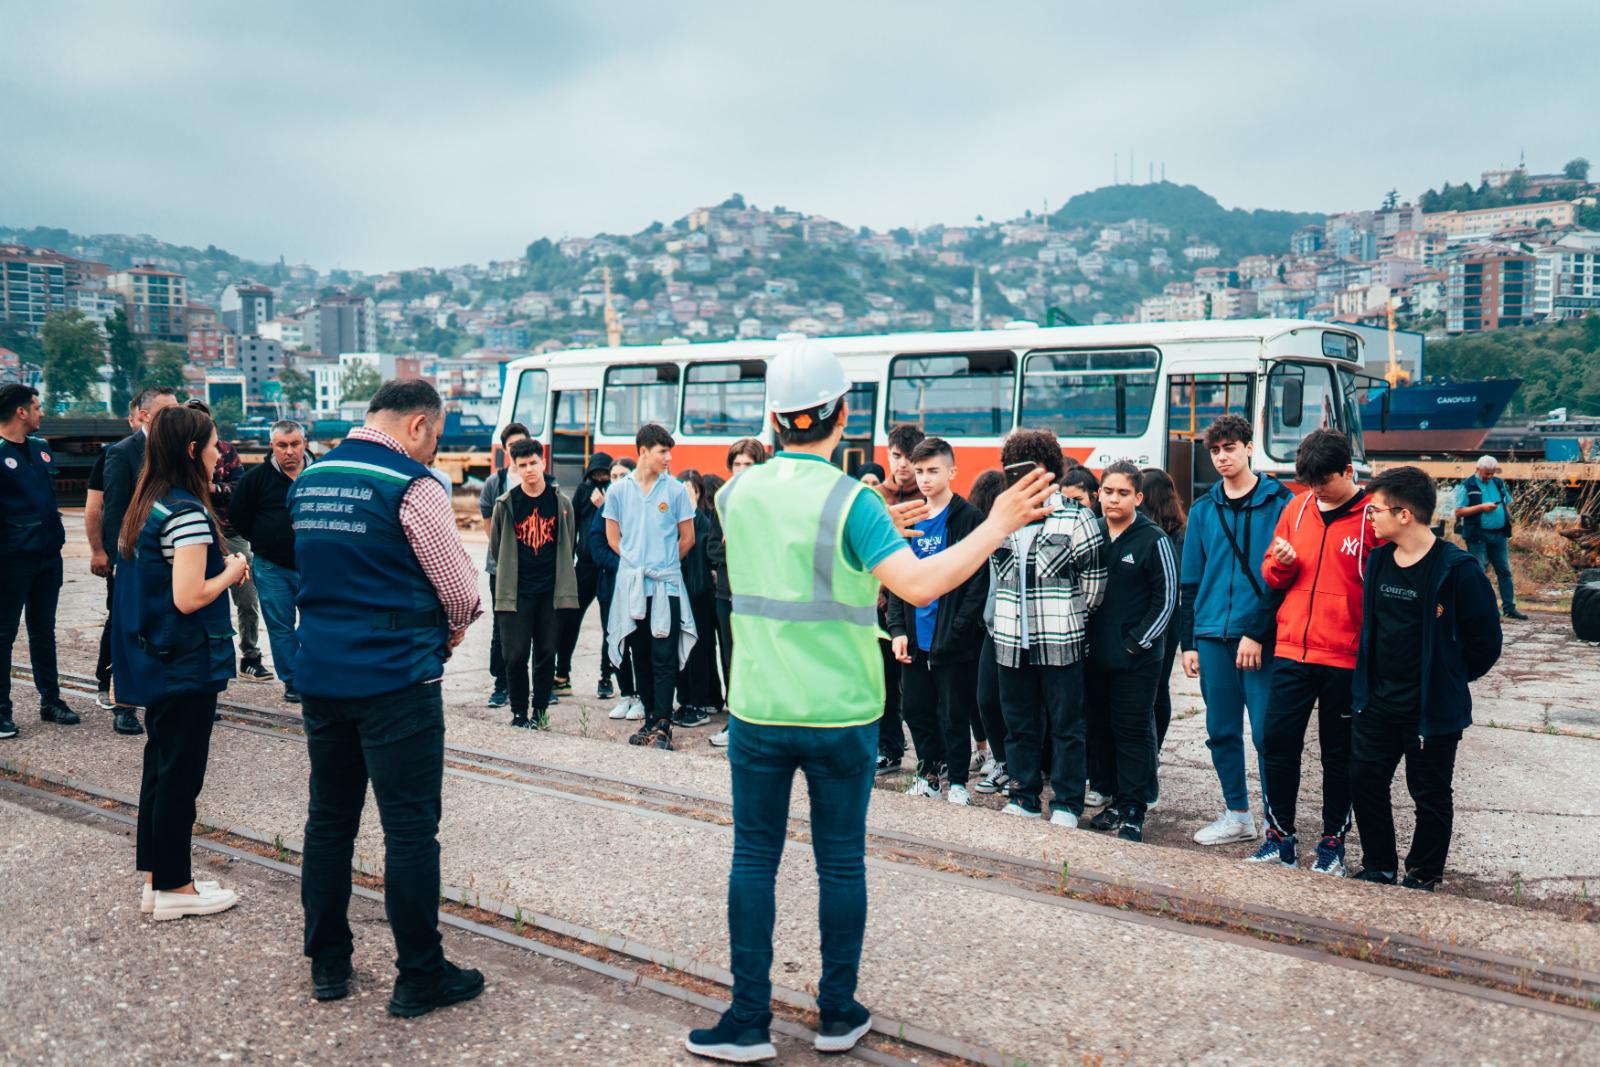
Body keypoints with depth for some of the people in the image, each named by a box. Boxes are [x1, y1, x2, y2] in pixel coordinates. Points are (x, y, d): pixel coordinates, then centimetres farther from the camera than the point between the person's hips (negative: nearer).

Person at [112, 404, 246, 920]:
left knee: (161, 763, 17)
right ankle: (173, 888, 13)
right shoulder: (188, 512, -20)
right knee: (181, 773, 2)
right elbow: (190, 598, -24)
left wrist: (220, 567, 8)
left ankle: (156, 876, 27)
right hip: (186, 662, -9)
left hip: (152, 660, 9)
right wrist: (232, 571, -9)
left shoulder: (144, 505, 9)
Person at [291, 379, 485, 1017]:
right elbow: (462, 592, -9)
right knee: (410, 829, 1)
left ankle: (327, 963, 27)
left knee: (329, 817, 16)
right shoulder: (412, 485, -13)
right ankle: (420, 978, 10)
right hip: (396, 678, -7)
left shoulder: (308, 480, 10)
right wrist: (453, 626, 11)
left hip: (319, 673, 8)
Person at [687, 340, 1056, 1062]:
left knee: (754, 857, 11)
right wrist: (998, 526, -15)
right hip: (840, 715, -3)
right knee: (841, 862, 10)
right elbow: (919, 584, -23)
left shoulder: (737, 494, 2)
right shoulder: (850, 501, -13)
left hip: (758, 710, 3)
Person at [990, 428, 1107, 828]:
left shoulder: (1075, 517, -4)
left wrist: (1075, 616, 4)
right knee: (1019, 724, 12)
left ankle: (1066, 804, 11)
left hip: (1060, 641, -4)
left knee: (1066, 726, 3)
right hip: (1012, 640, 5)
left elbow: (1095, 576, -1)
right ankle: (1022, 797, 22)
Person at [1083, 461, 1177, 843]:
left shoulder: (1154, 540, -6)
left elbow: (1167, 599, -6)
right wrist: (1083, 637, 6)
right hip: (1095, 655, 5)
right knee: (1100, 729, 11)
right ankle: (1113, 799, 24)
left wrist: (1138, 642, -10)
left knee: (1134, 732, 0)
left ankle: (1133, 810, 7)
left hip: (1136, 660, -5)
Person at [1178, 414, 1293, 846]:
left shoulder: (1280, 502, -2)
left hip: (1261, 636, -4)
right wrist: (1188, 640, 8)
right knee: (1221, 731, 10)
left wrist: (1258, 632, -14)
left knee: (1266, 733, -2)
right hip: (1212, 636, 5)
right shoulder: (1203, 509, 11)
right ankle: (1237, 817, 24)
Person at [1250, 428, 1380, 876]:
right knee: (1278, 742, 5)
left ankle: (1333, 842, 23)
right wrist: (1282, 562, -8)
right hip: (1291, 651, 4)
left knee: (1338, 753, 9)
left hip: (1345, 658, -4)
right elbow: (1271, 574, 15)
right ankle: (1279, 836, 18)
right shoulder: (1297, 508, 7)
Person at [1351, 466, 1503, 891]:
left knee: (1429, 795, 8)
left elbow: (1485, 641, -9)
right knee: (1365, 783, 11)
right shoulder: (1379, 560, 4)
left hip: (1432, 708, -6)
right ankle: (1379, 869, 27)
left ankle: (1423, 877, 24)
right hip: (1377, 702, 6)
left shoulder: (1457, 570, -16)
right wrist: (1368, 680, 13)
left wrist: (1450, 678, 2)